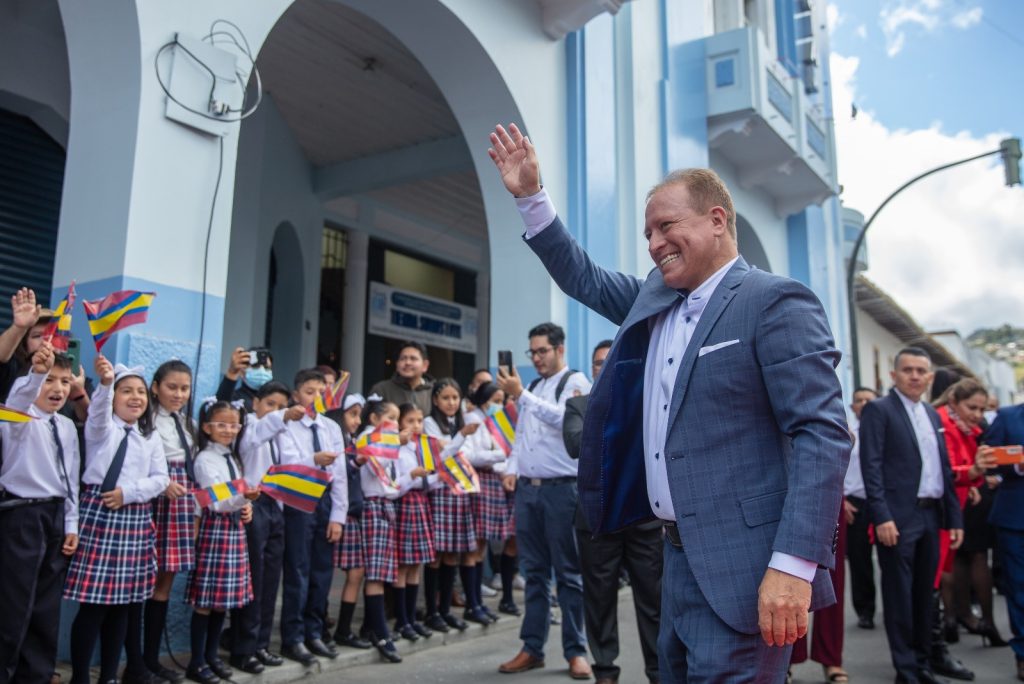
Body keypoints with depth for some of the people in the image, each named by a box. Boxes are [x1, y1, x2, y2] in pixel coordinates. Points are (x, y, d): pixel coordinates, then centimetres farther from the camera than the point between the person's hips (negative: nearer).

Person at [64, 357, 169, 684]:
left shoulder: (151, 437, 14)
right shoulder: (101, 427, 2)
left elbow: (161, 479, 7)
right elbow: (99, 411, -22)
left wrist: (129, 491, -10)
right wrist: (105, 382, -43)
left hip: (136, 517, 4)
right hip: (99, 513, -4)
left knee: (122, 602, 9)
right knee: (93, 602, -6)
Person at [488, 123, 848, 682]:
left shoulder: (776, 303, -12)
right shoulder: (654, 298, 11)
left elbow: (823, 434, -18)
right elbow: (583, 278, 24)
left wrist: (795, 563, -25)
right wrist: (530, 195, 15)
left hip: (741, 563, -8)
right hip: (679, 553, 8)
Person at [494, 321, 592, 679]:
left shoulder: (576, 382, -2)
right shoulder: (531, 387, 17)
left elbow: (564, 419, -20)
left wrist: (521, 395, -22)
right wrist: (511, 467, 5)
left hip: (561, 489, -6)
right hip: (527, 489, 6)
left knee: (568, 572, 1)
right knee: (534, 572, 11)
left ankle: (575, 651, 10)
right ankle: (532, 648, 18)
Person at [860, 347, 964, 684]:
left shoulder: (933, 415, 18)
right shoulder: (878, 410, -4)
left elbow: (945, 470, 18)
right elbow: (871, 466, -12)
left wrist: (955, 517, 12)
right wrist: (882, 516, -19)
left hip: (931, 516, 7)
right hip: (898, 518, -7)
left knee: (925, 594, 13)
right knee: (900, 595, 1)